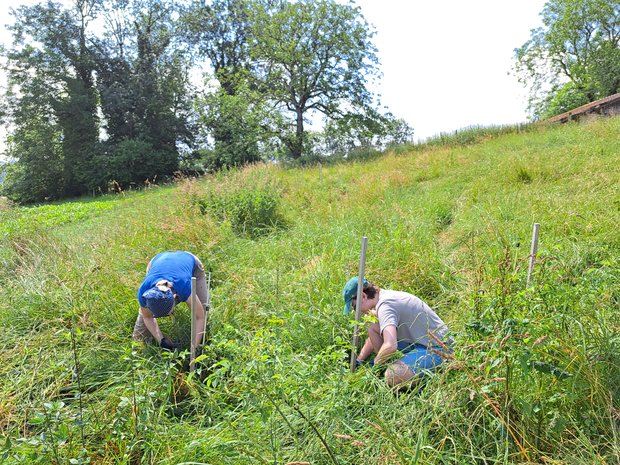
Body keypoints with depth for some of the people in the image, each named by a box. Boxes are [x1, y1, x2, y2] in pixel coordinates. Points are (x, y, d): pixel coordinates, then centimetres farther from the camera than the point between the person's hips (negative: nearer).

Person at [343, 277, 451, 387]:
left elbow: (390, 346, -37)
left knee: (393, 377, -31)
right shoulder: (385, 296, 7)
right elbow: (374, 337, 21)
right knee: (372, 328, 1)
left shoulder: (385, 305, -24)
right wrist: (358, 361, 18)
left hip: (437, 348, -9)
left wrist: (375, 363, -17)